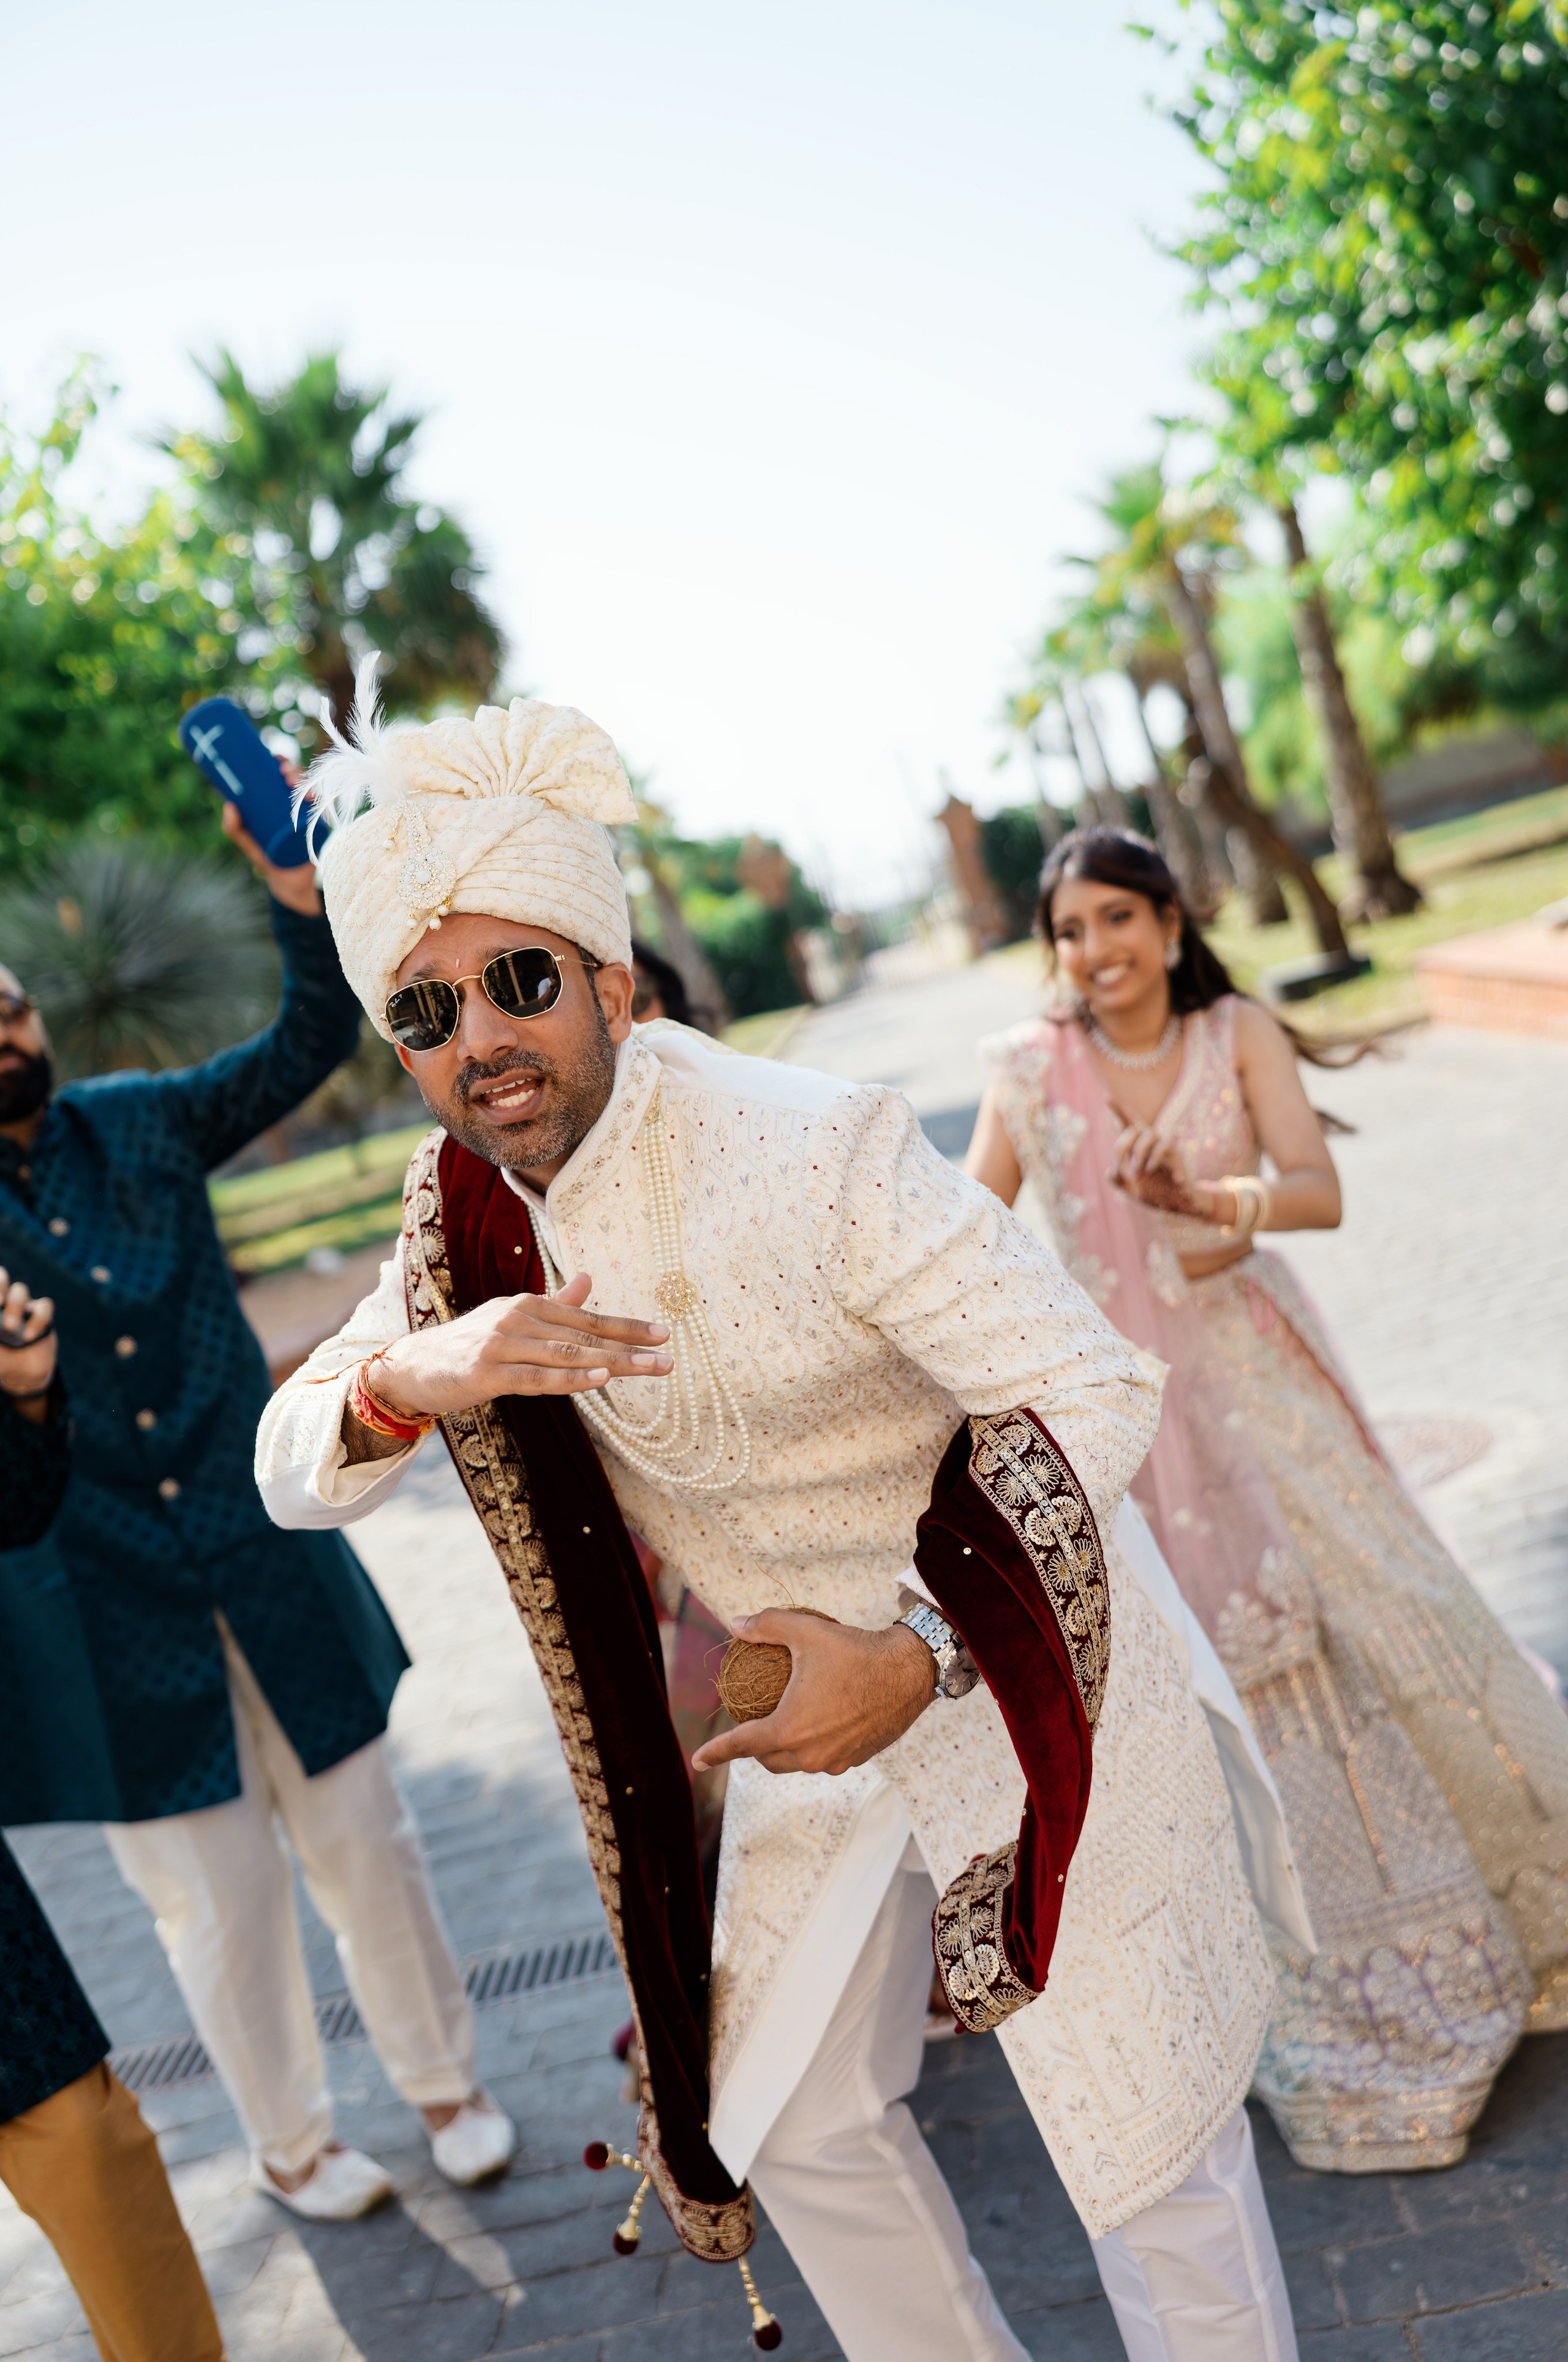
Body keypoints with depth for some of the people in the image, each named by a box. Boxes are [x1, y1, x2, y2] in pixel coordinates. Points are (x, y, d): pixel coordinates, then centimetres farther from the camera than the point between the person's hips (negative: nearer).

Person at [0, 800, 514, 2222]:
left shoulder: (142, 1124, 0)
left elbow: (313, 1042, -4)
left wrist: (303, 903, -19)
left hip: (270, 1565, 2)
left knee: (364, 1840, 14)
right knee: (218, 1898, 12)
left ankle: (447, 2082, 37)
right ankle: (291, 2144, 37)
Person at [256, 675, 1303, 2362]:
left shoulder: (814, 1151, -27)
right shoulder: (470, 1209, -6)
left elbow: (1091, 1393, -25)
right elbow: (290, 1473, -5)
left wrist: (918, 1656, -33)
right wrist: (407, 1378, -27)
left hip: (1024, 1695, -6)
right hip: (809, 1714, 7)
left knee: (1150, 2153, 8)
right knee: (789, 2122, 21)